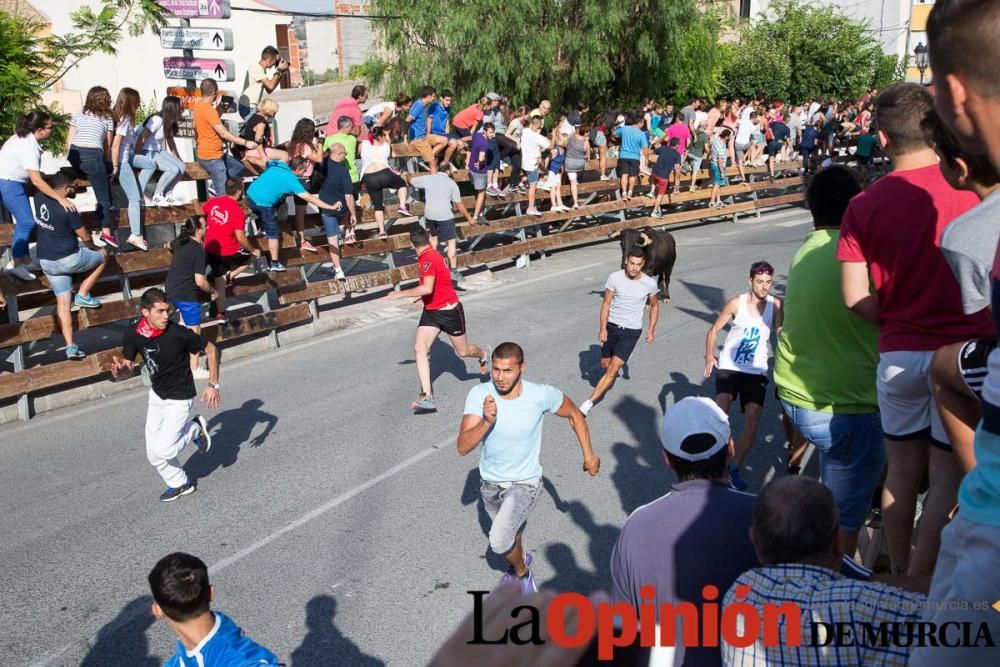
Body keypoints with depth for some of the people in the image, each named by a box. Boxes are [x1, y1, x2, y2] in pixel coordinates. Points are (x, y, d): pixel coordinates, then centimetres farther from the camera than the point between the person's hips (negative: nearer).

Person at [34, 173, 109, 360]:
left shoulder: (39, 198, -2)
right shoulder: (67, 209, -20)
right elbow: (85, 237, -9)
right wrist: (89, 236, 13)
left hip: (46, 262, 7)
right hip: (69, 259, -7)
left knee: (62, 301, 8)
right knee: (103, 256, 20)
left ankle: (70, 346, 4)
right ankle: (82, 295, 14)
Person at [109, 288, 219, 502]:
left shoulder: (179, 333, -27)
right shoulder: (133, 335, -14)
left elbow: (211, 350, -13)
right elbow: (128, 368, -3)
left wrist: (213, 385, -13)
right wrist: (119, 371, -28)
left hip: (179, 399, -5)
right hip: (157, 395, 5)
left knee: (163, 450, -14)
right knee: (153, 454, 12)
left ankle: (196, 428, 11)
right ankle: (179, 484, 35)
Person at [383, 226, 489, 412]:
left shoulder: (428, 259, -25)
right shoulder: (429, 256, 4)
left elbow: (427, 288, -37)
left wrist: (401, 294, -29)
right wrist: (424, 296, 32)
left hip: (449, 311, -8)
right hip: (431, 312, 8)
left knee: (463, 351, 12)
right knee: (419, 348, -12)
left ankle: (483, 355, 49)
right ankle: (427, 397, -15)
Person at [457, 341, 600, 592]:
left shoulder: (541, 395, -24)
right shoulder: (479, 394, -22)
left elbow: (574, 414, -2)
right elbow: (463, 447, -27)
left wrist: (589, 455, 2)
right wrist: (486, 421, -44)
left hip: (524, 484, -3)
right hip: (489, 483, 3)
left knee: (499, 541, -22)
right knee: (510, 532, 28)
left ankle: (521, 572, 11)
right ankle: (521, 560, 62)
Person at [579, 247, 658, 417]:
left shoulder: (650, 283, -11)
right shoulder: (614, 278, -12)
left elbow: (654, 306, 7)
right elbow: (606, 304, -5)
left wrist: (651, 330, 1)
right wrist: (602, 328, -13)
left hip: (631, 331, -2)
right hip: (612, 326, 2)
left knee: (613, 368, -13)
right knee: (605, 364, 17)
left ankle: (588, 403, -11)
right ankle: (618, 369, 55)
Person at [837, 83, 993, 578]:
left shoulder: (864, 206, -5)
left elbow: (855, 297, -7)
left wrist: (896, 320, 8)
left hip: (897, 354, 2)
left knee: (902, 470, 17)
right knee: (948, 478, 7)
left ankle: (897, 574, 30)